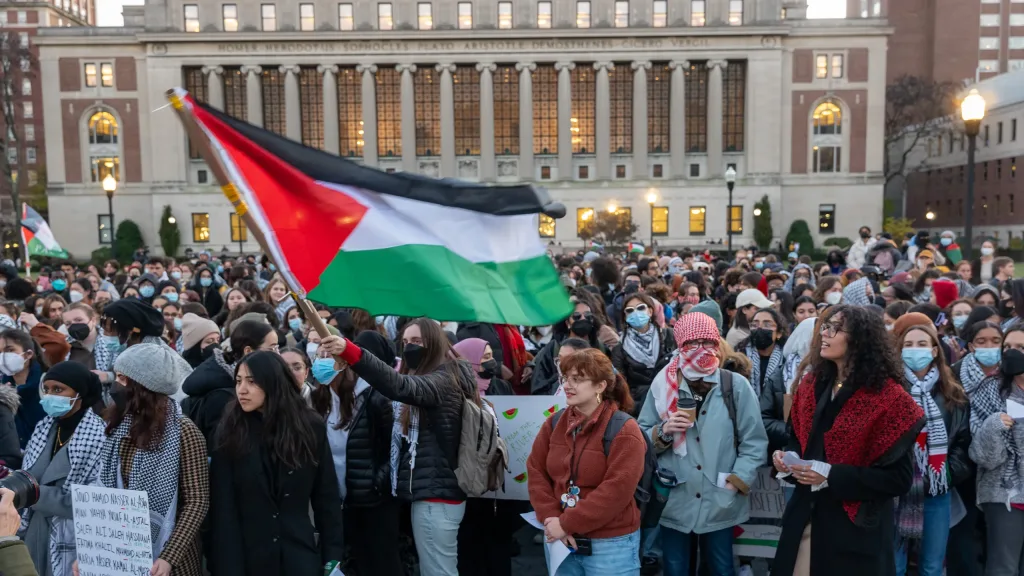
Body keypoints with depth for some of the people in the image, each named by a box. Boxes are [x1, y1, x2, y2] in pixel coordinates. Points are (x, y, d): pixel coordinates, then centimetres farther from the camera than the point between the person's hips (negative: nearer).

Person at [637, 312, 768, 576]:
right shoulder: (663, 385, 1)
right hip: (673, 501, 1)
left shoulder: (736, 385, -1)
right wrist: (663, 432, -15)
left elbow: (754, 441, 0)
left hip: (720, 503, 0)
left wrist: (737, 481, -8)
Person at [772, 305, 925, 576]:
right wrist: (786, 457, -6)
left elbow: (898, 478, -14)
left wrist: (832, 476, -22)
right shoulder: (811, 385, 5)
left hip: (856, 529, -5)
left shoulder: (889, 397, -13)